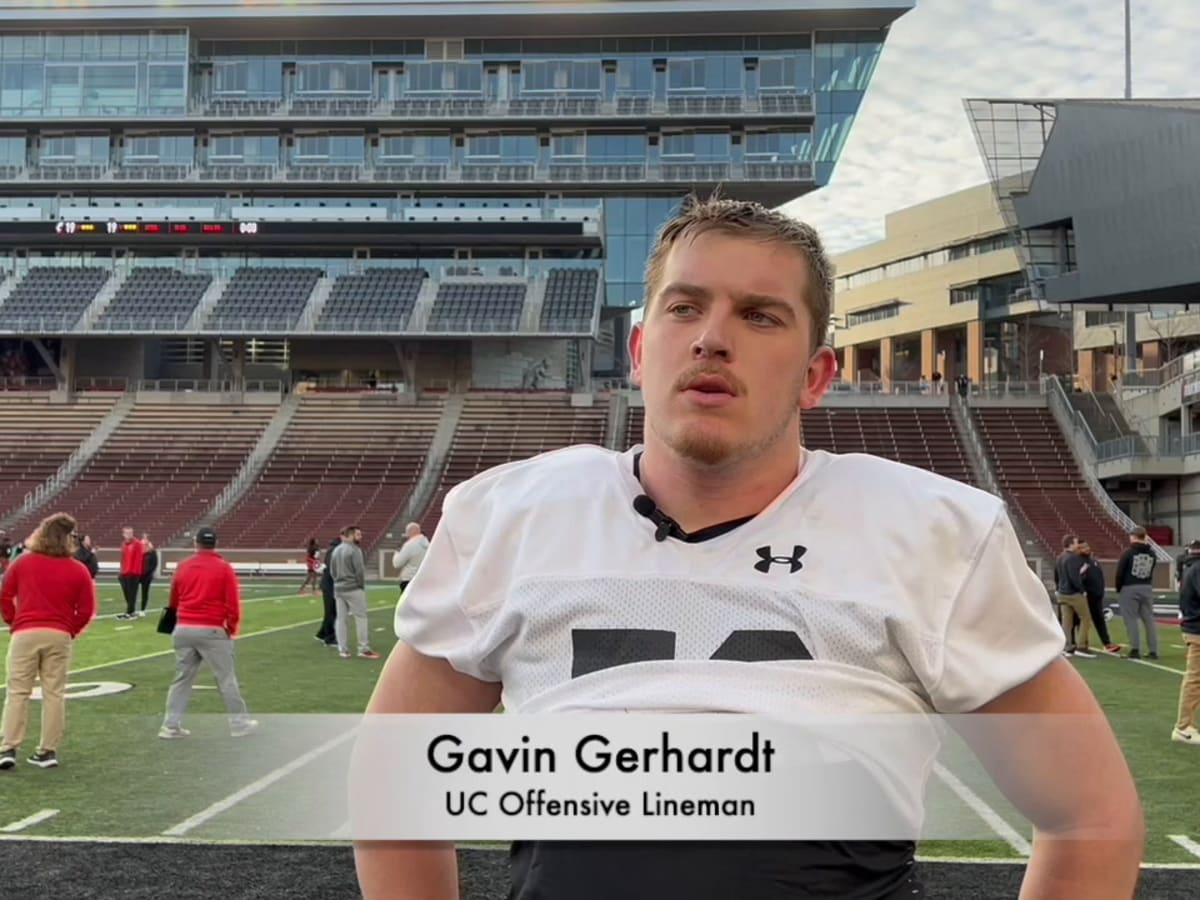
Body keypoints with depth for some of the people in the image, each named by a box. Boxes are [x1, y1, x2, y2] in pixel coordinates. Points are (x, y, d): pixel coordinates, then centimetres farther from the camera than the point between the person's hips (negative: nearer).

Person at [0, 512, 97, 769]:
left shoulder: (22, 563, 4)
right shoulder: (78, 570, 1)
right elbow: (86, 609, 0)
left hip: (25, 633, 0)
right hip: (59, 636, 0)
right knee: (54, 693, 6)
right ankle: (48, 750, 8)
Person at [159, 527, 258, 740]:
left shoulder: (183, 567, 8)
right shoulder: (224, 568, -5)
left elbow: (173, 600, 19)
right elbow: (233, 603, -9)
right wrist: (232, 628, 5)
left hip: (183, 629, 4)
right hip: (212, 631, -4)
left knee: (182, 679, 12)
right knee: (226, 678, 4)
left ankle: (171, 725, 11)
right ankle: (240, 723, 9)